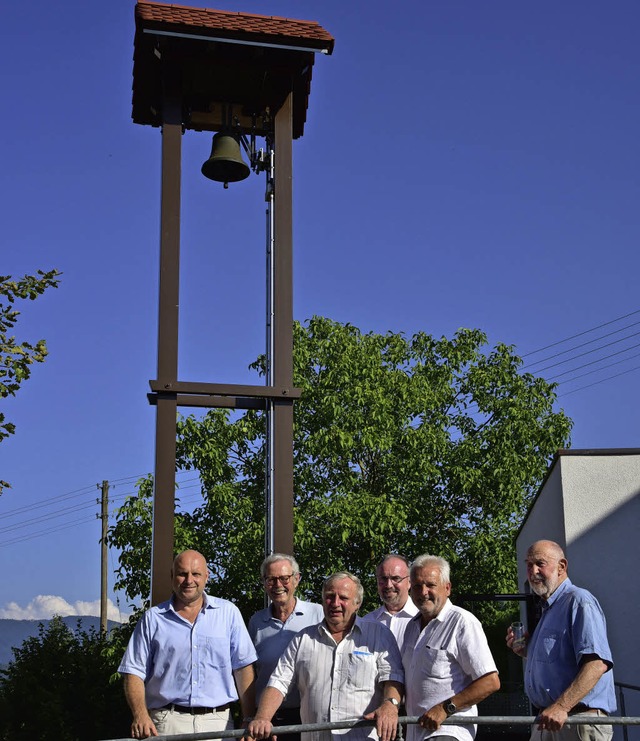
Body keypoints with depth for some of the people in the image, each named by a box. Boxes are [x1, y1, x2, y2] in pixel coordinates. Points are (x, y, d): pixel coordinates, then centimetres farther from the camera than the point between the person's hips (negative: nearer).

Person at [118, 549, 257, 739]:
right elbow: (134, 672, 3)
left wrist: (250, 720, -3)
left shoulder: (228, 613, 5)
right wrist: (140, 716, -12)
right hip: (167, 723, 0)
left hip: (218, 721, 0)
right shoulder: (153, 619, 6)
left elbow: (243, 668, 3)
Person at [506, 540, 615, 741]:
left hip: (579, 722, -9)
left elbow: (597, 663, -24)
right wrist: (525, 650, 11)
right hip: (548, 721, 9)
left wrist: (561, 706, -31)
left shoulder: (578, 600, -11)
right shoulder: (548, 609, 20)